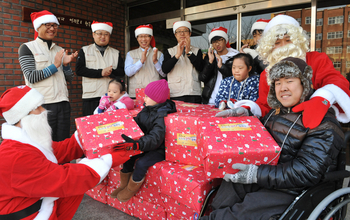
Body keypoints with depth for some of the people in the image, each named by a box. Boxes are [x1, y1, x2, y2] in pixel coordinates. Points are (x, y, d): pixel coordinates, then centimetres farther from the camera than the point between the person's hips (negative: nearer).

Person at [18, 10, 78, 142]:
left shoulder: (60, 51, 16)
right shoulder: (27, 48, 3)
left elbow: (69, 79, 13)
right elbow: (31, 77, -9)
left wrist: (66, 64, -4)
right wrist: (55, 66, -9)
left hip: (63, 102, 5)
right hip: (41, 104, -4)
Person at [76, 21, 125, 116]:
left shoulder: (116, 53, 17)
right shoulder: (85, 50, 13)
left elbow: (122, 72, 5)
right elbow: (79, 70, -2)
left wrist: (110, 72, -15)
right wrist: (101, 72, -9)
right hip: (91, 97, -1)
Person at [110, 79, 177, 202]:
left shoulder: (161, 116, -25)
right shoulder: (146, 110, 2)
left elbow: (155, 138, -38)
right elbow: (135, 123, 16)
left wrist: (137, 144, -52)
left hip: (159, 149, -8)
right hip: (145, 146, 8)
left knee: (141, 163, -24)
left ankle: (131, 190, 3)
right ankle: (124, 185, 14)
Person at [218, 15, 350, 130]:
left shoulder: (317, 60, 5)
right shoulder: (267, 74, 12)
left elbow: (336, 81, -11)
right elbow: (264, 106, 9)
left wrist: (322, 99, -35)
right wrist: (247, 109, -14)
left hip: (317, 126, -1)